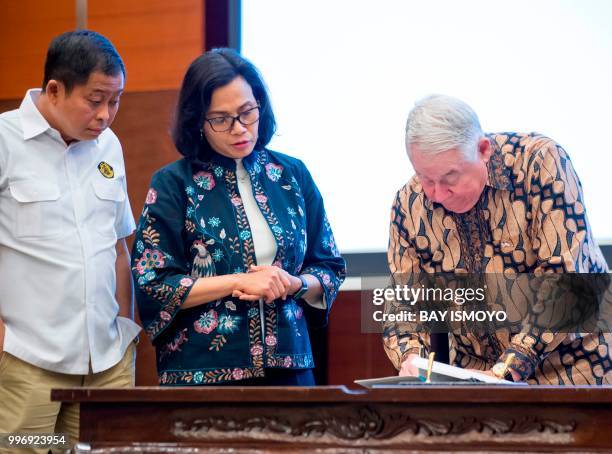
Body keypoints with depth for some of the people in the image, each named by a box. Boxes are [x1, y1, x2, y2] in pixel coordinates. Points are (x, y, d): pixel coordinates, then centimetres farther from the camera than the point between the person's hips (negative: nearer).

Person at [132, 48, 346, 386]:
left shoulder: (292, 175, 7)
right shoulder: (173, 184, -3)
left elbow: (329, 270, 11)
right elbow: (152, 286, -8)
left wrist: (294, 283, -10)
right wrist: (240, 283, -14)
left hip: (288, 368, 3)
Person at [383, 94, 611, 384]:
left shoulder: (540, 162, -16)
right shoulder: (409, 205, -3)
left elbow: (562, 276, -21)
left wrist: (511, 367, -27)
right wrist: (410, 358, -16)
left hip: (571, 366, -3)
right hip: (476, 372, 3)